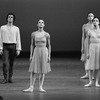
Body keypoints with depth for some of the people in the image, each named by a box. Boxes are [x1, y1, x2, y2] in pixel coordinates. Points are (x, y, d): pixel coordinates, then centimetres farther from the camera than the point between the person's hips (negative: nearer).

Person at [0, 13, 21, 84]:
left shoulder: (16, 29, 5)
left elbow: (18, 39, 4)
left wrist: (18, 49, -2)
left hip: (13, 46, 1)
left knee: (11, 63, 4)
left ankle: (10, 78, 13)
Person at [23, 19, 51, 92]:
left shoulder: (47, 35, 0)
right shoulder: (33, 34, 3)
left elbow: (49, 45, 3)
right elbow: (32, 45, 7)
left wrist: (49, 56, -2)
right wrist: (31, 55, 3)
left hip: (44, 52, -1)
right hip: (36, 51, 1)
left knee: (42, 70, 3)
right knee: (33, 70, -2)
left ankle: (41, 87, 10)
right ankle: (31, 87, -1)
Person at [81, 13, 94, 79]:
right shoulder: (84, 26, 5)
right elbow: (83, 36, 5)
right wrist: (82, 47, 1)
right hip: (87, 43, 1)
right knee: (86, 59, 1)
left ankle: (93, 75, 5)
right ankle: (87, 74, 8)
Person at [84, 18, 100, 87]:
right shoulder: (90, 31, 4)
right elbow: (88, 43, 4)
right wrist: (87, 52, 0)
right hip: (92, 48, 0)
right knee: (91, 66, -1)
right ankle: (90, 82, 3)